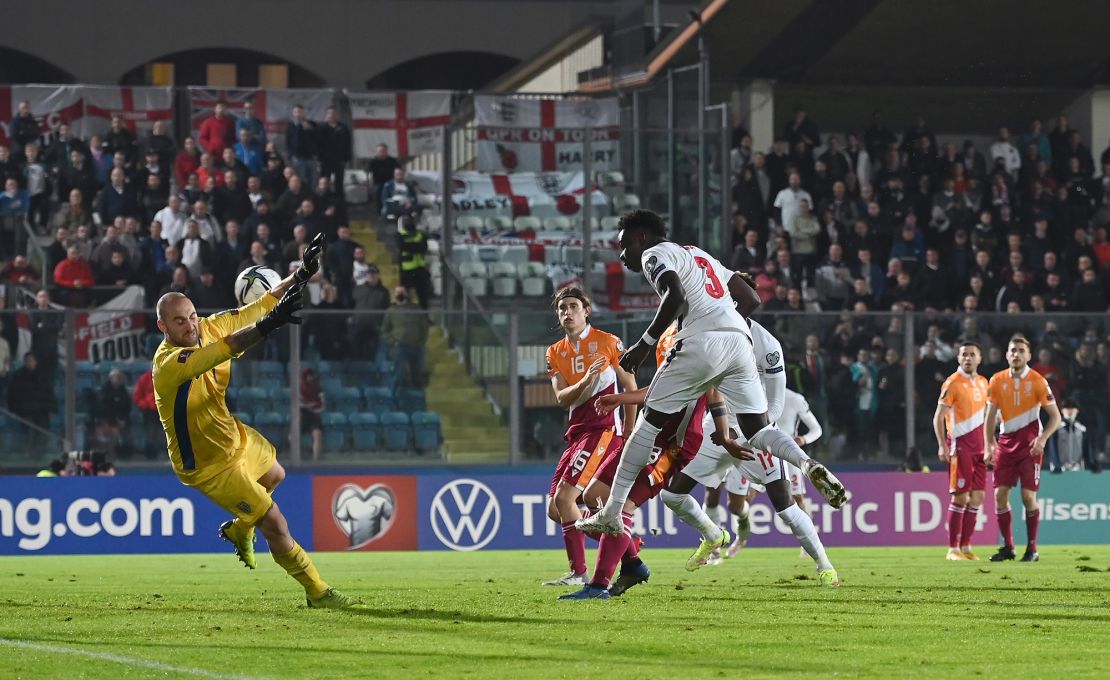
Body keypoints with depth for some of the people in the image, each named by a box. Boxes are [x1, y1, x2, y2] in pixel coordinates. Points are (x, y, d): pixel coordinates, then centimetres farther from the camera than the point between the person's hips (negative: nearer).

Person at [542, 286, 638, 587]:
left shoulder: (608, 342, -2)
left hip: (603, 429, -8)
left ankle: (578, 572, -15)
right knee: (554, 509, 5)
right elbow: (562, 399, 0)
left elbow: (631, 388, 2)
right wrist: (585, 381, -20)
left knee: (564, 497, -19)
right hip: (577, 433, 8)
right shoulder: (555, 353, 13)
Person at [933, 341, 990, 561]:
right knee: (960, 497, -8)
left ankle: (966, 546, 12)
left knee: (978, 496, 5)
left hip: (978, 446, 7)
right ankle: (953, 549, -3)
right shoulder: (953, 383, -8)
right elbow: (938, 417, -10)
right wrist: (942, 445, -20)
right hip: (960, 444, -7)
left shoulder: (983, 383, 13)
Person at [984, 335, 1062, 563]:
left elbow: (1055, 416, -4)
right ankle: (1007, 547, 8)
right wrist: (989, 446, -4)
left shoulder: (1037, 381, -6)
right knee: (1000, 495, -3)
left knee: (1028, 496, -8)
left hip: (1029, 444, -3)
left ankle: (1032, 548, 2)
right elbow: (990, 416, 6)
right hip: (1006, 442, 3)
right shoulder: (997, 381, 3)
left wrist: (1042, 439, -19)